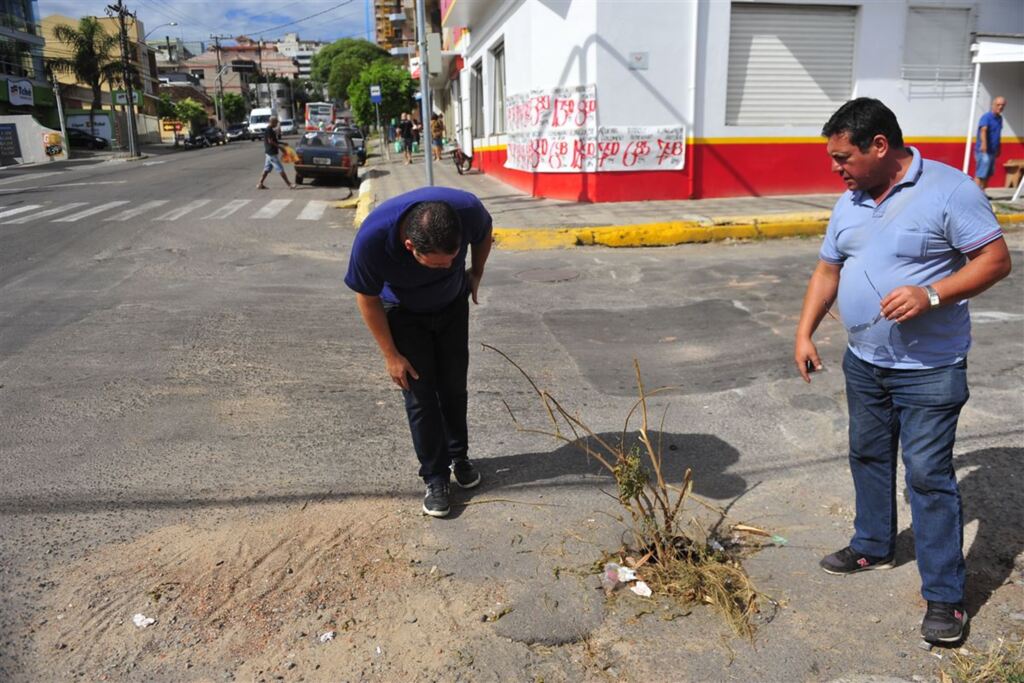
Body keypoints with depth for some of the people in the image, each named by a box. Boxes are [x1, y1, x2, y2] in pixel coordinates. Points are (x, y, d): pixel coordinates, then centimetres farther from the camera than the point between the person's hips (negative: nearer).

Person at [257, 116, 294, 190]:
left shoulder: (270, 130, 15)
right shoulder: (269, 130, -16)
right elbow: (270, 141, -21)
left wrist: (282, 143, 18)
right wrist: (279, 147, -14)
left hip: (268, 153, 10)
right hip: (272, 153, -10)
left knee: (267, 169, 11)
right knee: (280, 169, -6)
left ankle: (260, 184, 11)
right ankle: (289, 184, -4)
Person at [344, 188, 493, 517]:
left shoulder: (468, 209, -36)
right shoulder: (372, 238, -40)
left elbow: (484, 234, -8)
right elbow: (367, 298, -20)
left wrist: (476, 273, 6)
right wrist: (391, 354, -14)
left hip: (453, 304, 2)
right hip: (404, 313, -2)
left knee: (454, 385, 10)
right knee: (420, 394, -3)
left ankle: (459, 456, 32)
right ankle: (435, 477, 12)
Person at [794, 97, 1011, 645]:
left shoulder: (948, 189, -14)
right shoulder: (850, 202, 6)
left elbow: (995, 260, -14)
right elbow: (827, 271, 13)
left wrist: (930, 294, -28)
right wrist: (804, 334, 6)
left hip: (928, 370, -7)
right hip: (864, 362, 7)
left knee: (929, 476, -3)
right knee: (868, 457, 19)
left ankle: (944, 595, 10)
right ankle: (873, 545, 39)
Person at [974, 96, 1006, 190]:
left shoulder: (999, 118, 12)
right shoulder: (986, 117, -14)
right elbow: (983, 130, -33)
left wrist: (998, 149, 27)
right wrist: (984, 143, -50)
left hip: (993, 151, 9)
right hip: (983, 151, -9)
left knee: (988, 175, 14)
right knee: (980, 175, -11)